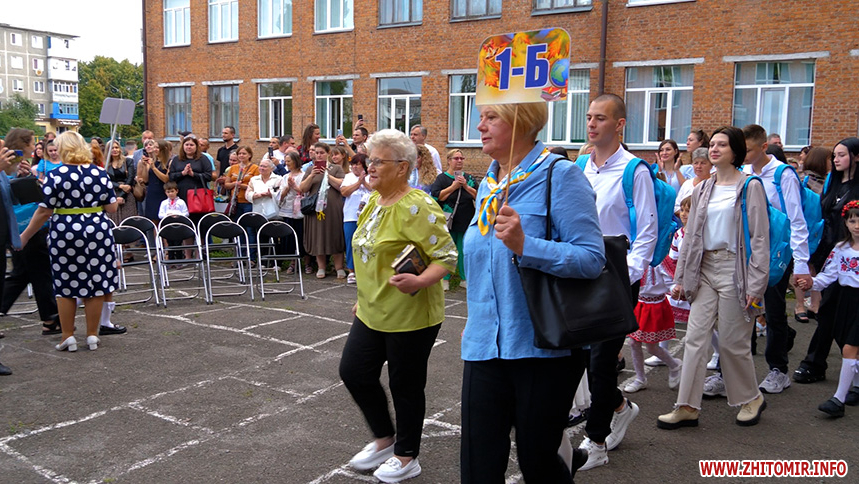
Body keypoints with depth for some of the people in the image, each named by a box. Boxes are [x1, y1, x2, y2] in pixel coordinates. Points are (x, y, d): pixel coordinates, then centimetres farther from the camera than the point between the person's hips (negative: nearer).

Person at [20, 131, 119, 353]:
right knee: (95, 283, 8)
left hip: (65, 234, -2)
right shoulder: (100, 173, 0)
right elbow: (112, 207, 1)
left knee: (65, 286, 10)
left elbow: (44, 211, -7)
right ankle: (92, 335, 14)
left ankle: (68, 336, 14)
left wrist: (25, 236, 3)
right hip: (97, 233, 2)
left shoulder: (55, 176, -7)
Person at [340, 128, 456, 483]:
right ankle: (384, 438, 32)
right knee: (353, 371, 9)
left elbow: (447, 256, -20)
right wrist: (365, 297, 22)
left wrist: (419, 281, -37)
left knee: (405, 386, 6)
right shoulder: (373, 202, 9)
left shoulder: (416, 207, -19)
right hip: (373, 312, 9)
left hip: (410, 316, -8)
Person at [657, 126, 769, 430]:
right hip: (704, 268, 5)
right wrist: (680, 277, 10)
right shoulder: (702, 189, 13)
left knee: (733, 341, 3)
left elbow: (760, 238, -8)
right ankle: (687, 407, 5)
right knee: (695, 337, 1)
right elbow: (690, 236, 14)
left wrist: (756, 284, -14)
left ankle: (751, 398, 27)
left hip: (734, 268, -5)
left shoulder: (750, 187, -3)